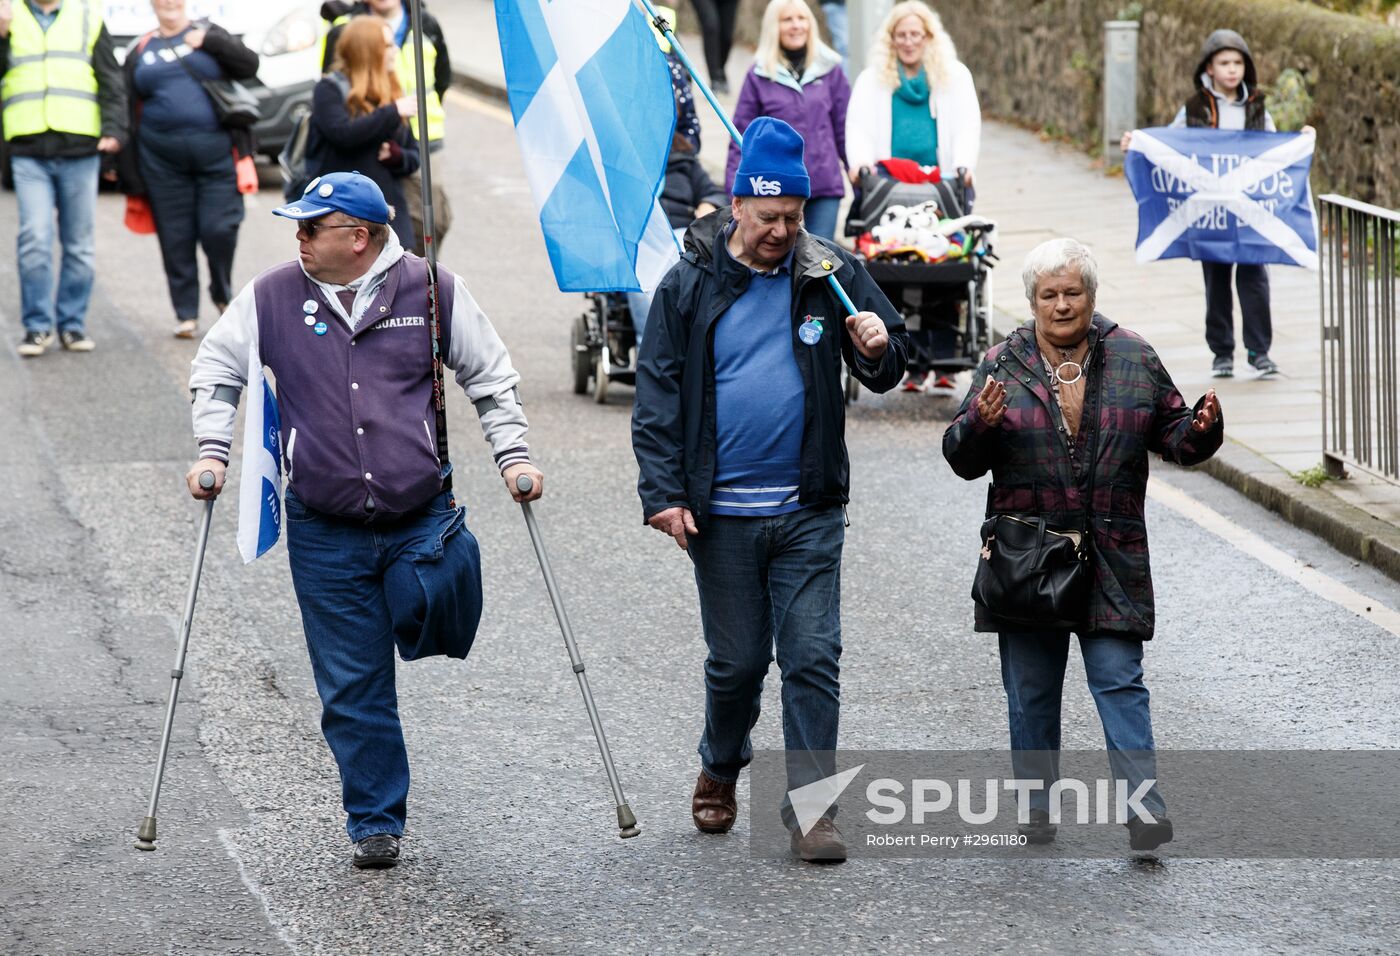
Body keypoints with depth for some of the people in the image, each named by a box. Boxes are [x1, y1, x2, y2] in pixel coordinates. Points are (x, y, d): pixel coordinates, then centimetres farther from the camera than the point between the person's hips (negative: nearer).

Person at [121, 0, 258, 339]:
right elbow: (125, 106, 12)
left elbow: (249, 66, 1)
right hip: (163, 158, 2)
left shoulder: (208, 35, 9)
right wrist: (126, 167, 7)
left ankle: (222, 293, 20)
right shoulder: (140, 51, 11)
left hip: (216, 151, -2)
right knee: (175, 238, 2)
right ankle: (186, 314, 11)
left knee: (219, 228, -6)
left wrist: (210, 42, -11)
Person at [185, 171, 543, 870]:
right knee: (353, 687, 1)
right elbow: (215, 369, 14)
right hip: (324, 532, 1)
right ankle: (375, 823, 14)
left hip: (421, 516, -1)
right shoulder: (273, 298, 1)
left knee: (438, 626, -18)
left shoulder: (432, 290, -1)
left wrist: (513, 456, 2)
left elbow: (491, 377, 10)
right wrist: (212, 452, 2)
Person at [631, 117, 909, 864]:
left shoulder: (830, 277, 3)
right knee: (736, 660, 9)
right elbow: (658, 399, 2)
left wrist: (878, 350, -13)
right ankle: (720, 770, 34)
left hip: (808, 512, 1)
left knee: (813, 657, -5)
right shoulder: (689, 287, 0)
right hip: (720, 514, 0)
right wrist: (663, 493, -6)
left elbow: (885, 373, 11)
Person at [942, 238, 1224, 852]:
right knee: (1032, 690, 9)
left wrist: (1201, 429, -11)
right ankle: (1037, 810, 19)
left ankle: (1145, 809, -8)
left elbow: (1173, 436, 10)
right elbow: (961, 460, 1)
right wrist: (979, 425, -20)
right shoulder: (1003, 364, 1)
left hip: (1110, 559, -1)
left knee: (1120, 681, -6)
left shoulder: (1133, 359, 4)